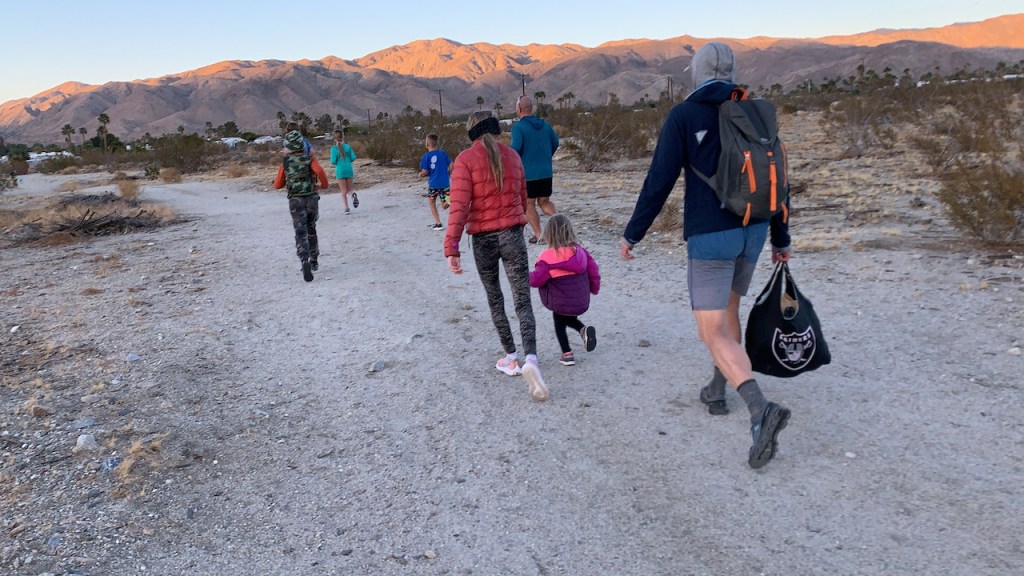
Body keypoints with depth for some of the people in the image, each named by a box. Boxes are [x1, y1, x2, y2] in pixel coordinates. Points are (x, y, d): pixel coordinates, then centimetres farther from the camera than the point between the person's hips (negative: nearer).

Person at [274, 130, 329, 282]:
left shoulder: (285, 162, 3)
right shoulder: (310, 159, -3)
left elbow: (278, 185, 8)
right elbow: (319, 171, -24)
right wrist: (324, 185, -6)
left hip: (295, 201, 0)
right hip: (312, 198, 1)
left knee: (301, 233, -5)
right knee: (311, 230, 19)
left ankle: (305, 261, -27)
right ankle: (314, 261, 27)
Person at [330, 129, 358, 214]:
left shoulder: (334, 148, -7)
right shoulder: (348, 147, 0)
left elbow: (333, 162, -12)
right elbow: (353, 157, -2)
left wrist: (333, 163, 11)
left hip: (340, 171, -2)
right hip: (349, 170, 2)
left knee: (343, 191, 6)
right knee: (349, 189, 14)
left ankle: (346, 208, -2)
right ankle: (353, 195, -19)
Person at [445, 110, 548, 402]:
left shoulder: (465, 160, -6)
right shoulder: (512, 156, 7)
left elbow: (459, 206, -15)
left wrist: (451, 248, -17)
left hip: (483, 239, -2)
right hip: (513, 235, 2)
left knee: (495, 300, 17)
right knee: (523, 301, 1)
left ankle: (511, 358, 25)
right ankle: (531, 360, -20)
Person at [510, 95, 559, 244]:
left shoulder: (518, 127, -12)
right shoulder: (545, 124, 5)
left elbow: (516, 147, -24)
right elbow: (555, 143, 12)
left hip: (528, 173, -5)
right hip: (546, 171, 5)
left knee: (529, 204, 11)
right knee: (544, 201, 18)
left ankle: (538, 234, 9)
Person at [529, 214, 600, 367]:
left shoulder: (548, 258, -18)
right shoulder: (581, 252, -1)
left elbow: (536, 280, -16)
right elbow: (594, 272, 4)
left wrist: (527, 275, 6)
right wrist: (594, 289, 21)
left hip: (560, 304, -5)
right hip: (582, 303, 5)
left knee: (559, 323, 22)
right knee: (567, 318, 32)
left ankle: (567, 354, 18)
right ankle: (583, 330, 5)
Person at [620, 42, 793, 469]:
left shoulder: (683, 116, -7)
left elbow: (660, 181, -12)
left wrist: (632, 234, -2)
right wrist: (781, 239, 18)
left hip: (709, 235, -6)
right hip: (752, 231, 6)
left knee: (713, 331, -4)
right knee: (728, 307, 24)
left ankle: (760, 409, -23)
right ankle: (717, 391, 36)